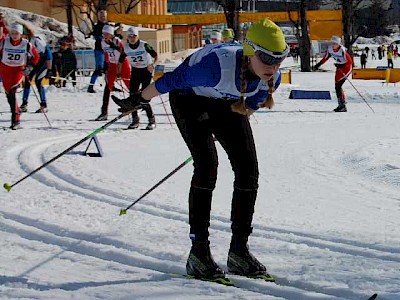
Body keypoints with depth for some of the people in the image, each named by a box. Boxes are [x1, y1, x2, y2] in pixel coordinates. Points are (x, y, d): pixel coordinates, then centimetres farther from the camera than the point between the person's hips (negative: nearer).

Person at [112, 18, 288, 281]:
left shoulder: (272, 78, -23)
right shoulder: (218, 65, -42)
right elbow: (170, 81, -27)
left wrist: (236, 130, 17)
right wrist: (137, 101, -13)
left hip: (227, 104, 6)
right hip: (190, 100, -6)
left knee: (248, 169, -6)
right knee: (207, 165, -21)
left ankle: (239, 249, 3)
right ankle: (199, 252, -15)